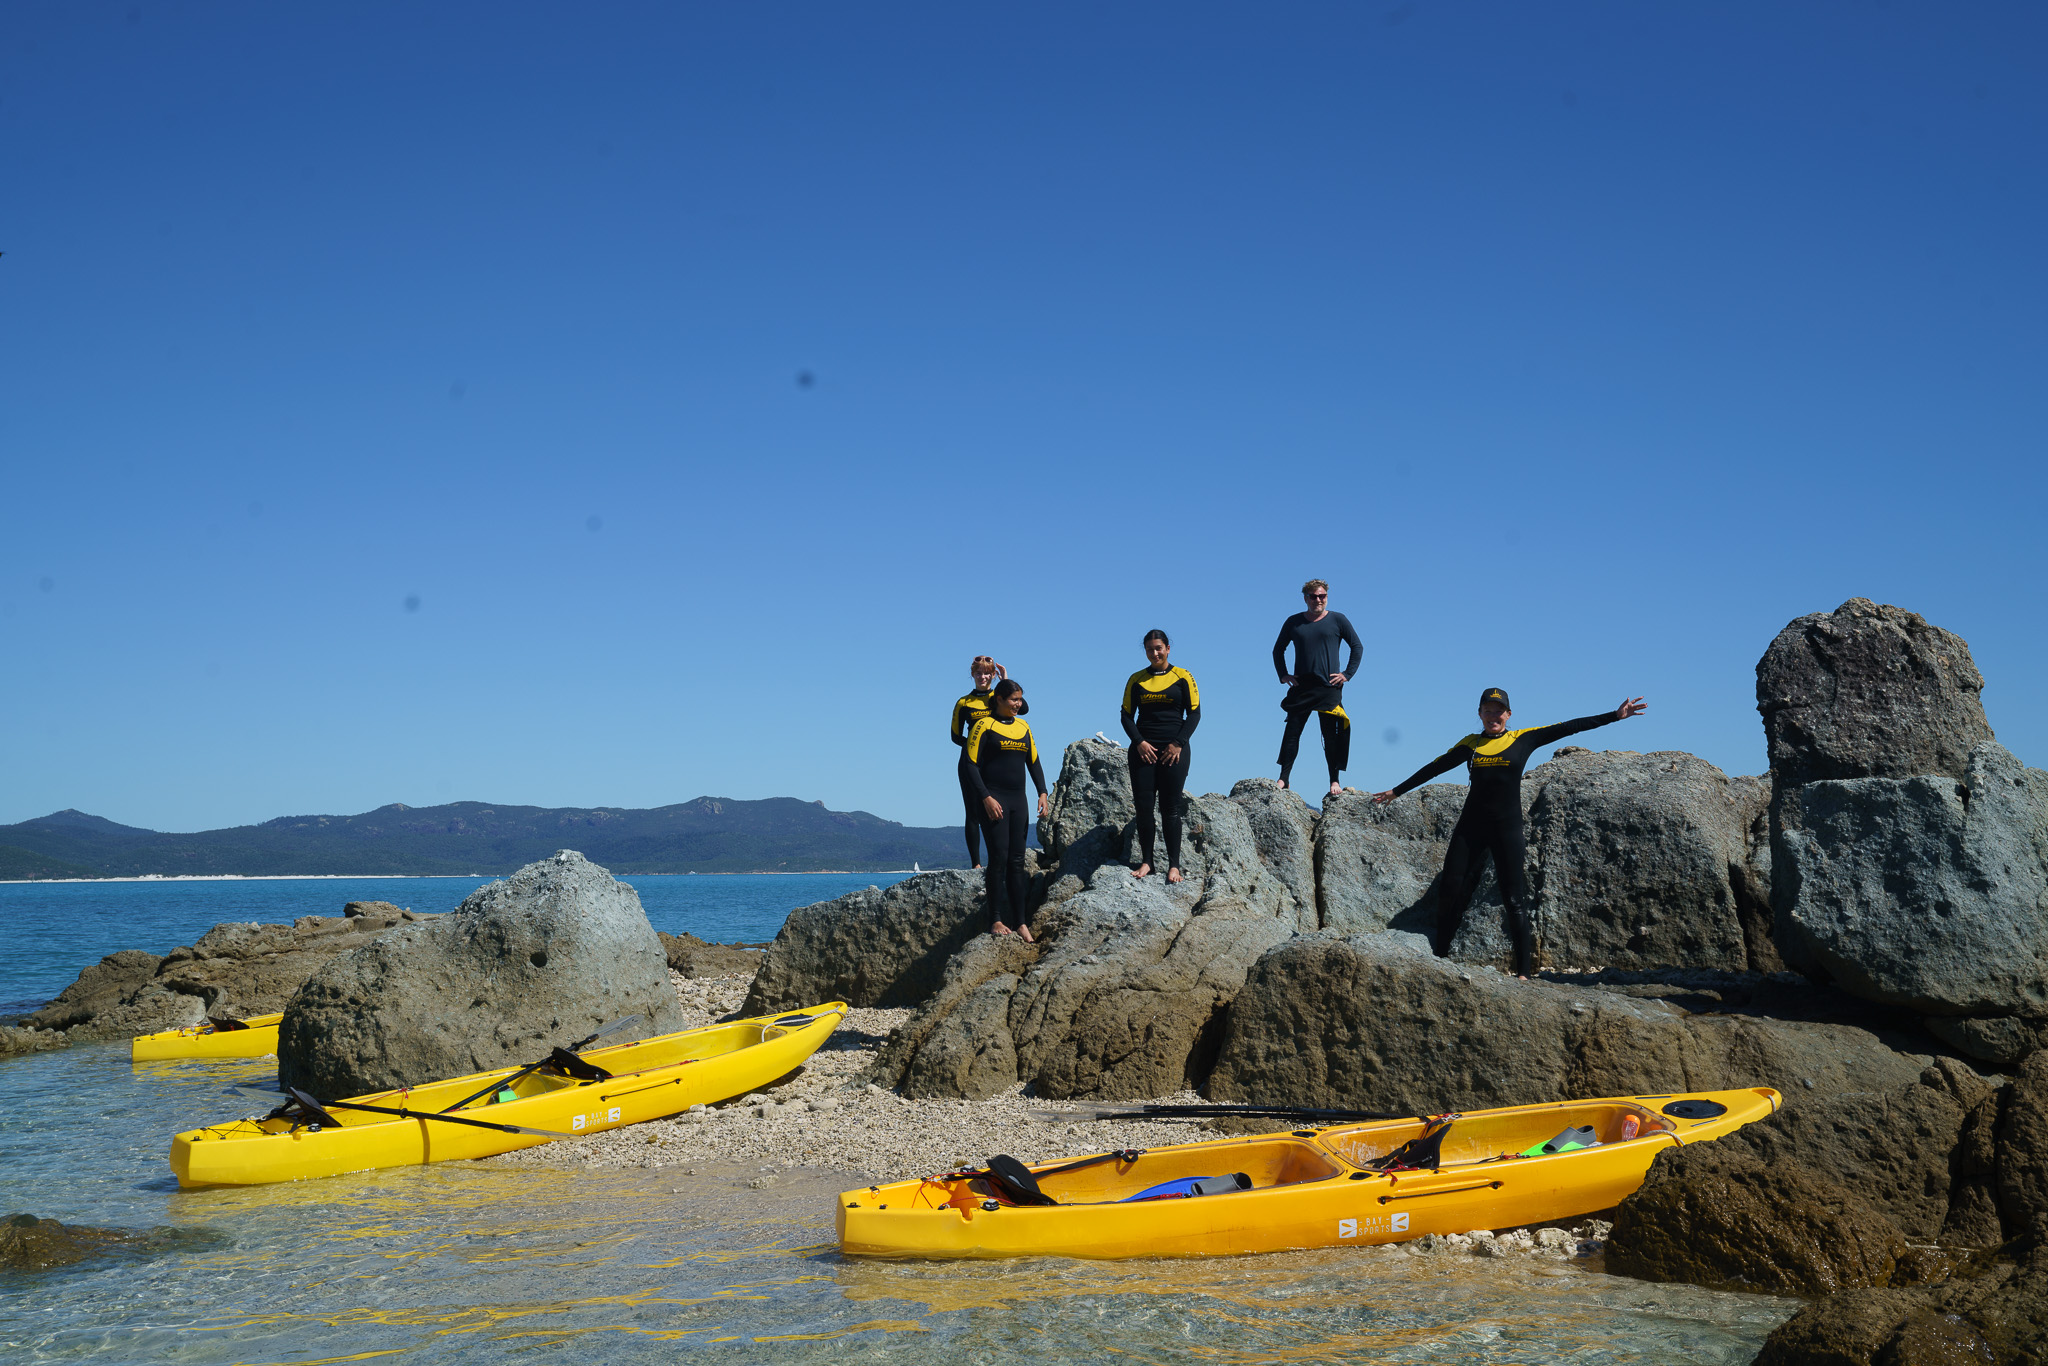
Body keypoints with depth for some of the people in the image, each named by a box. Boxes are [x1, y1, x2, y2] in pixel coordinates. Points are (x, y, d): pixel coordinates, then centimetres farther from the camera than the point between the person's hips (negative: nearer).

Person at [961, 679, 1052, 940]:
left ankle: (1019, 921, 5)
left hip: (1018, 801, 6)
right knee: (999, 858, -11)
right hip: (993, 799, -6)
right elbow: (970, 764, -8)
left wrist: (1042, 793, 4)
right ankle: (996, 921, -8)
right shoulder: (984, 725, -4)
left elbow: (1034, 763, 18)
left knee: (1016, 861, 4)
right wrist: (985, 797, -16)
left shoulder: (1023, 727, 14)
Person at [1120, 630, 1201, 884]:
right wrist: (1139, 742, -7)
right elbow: (1127, 715, 8)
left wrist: (1178, 744, -9)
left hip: (1173, 750, -2)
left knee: (1171, 809, -4)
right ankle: (1147, 862, 5)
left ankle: (1174, 865, -1)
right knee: (1144, 807, -1)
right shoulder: (1136, 680, 9)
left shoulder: (1182, 677, 3)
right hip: (1143, 748, 2)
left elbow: (1194, 713, 1)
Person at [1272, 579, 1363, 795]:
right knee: (1292, 731, -3)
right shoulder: (1293, 622, 10)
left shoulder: (1337, 620, 4)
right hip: (1301, 687, 2)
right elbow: (1278, 650, 20)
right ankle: (1283, 779, 0)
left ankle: (1334, 781, 4)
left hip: (1329, 688, -2)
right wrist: (1283, 675, 8)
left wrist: (1347, 673, -1)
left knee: (1331, 735, -2)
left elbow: (1357, 647, 8)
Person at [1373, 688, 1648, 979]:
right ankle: (1440, 957, 11)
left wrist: (1615, 716, -3)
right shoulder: (1471, 744, 8)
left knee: (1514, 899, -5)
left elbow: (1569, 727, 0)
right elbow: (1434, 767, 15)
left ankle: (1524, 971, -4)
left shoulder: (1523, 739, 2)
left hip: (1507, 828, -2)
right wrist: (1397, 791, 20)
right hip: (1471, 827, 2)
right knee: (1450, 890, -3)